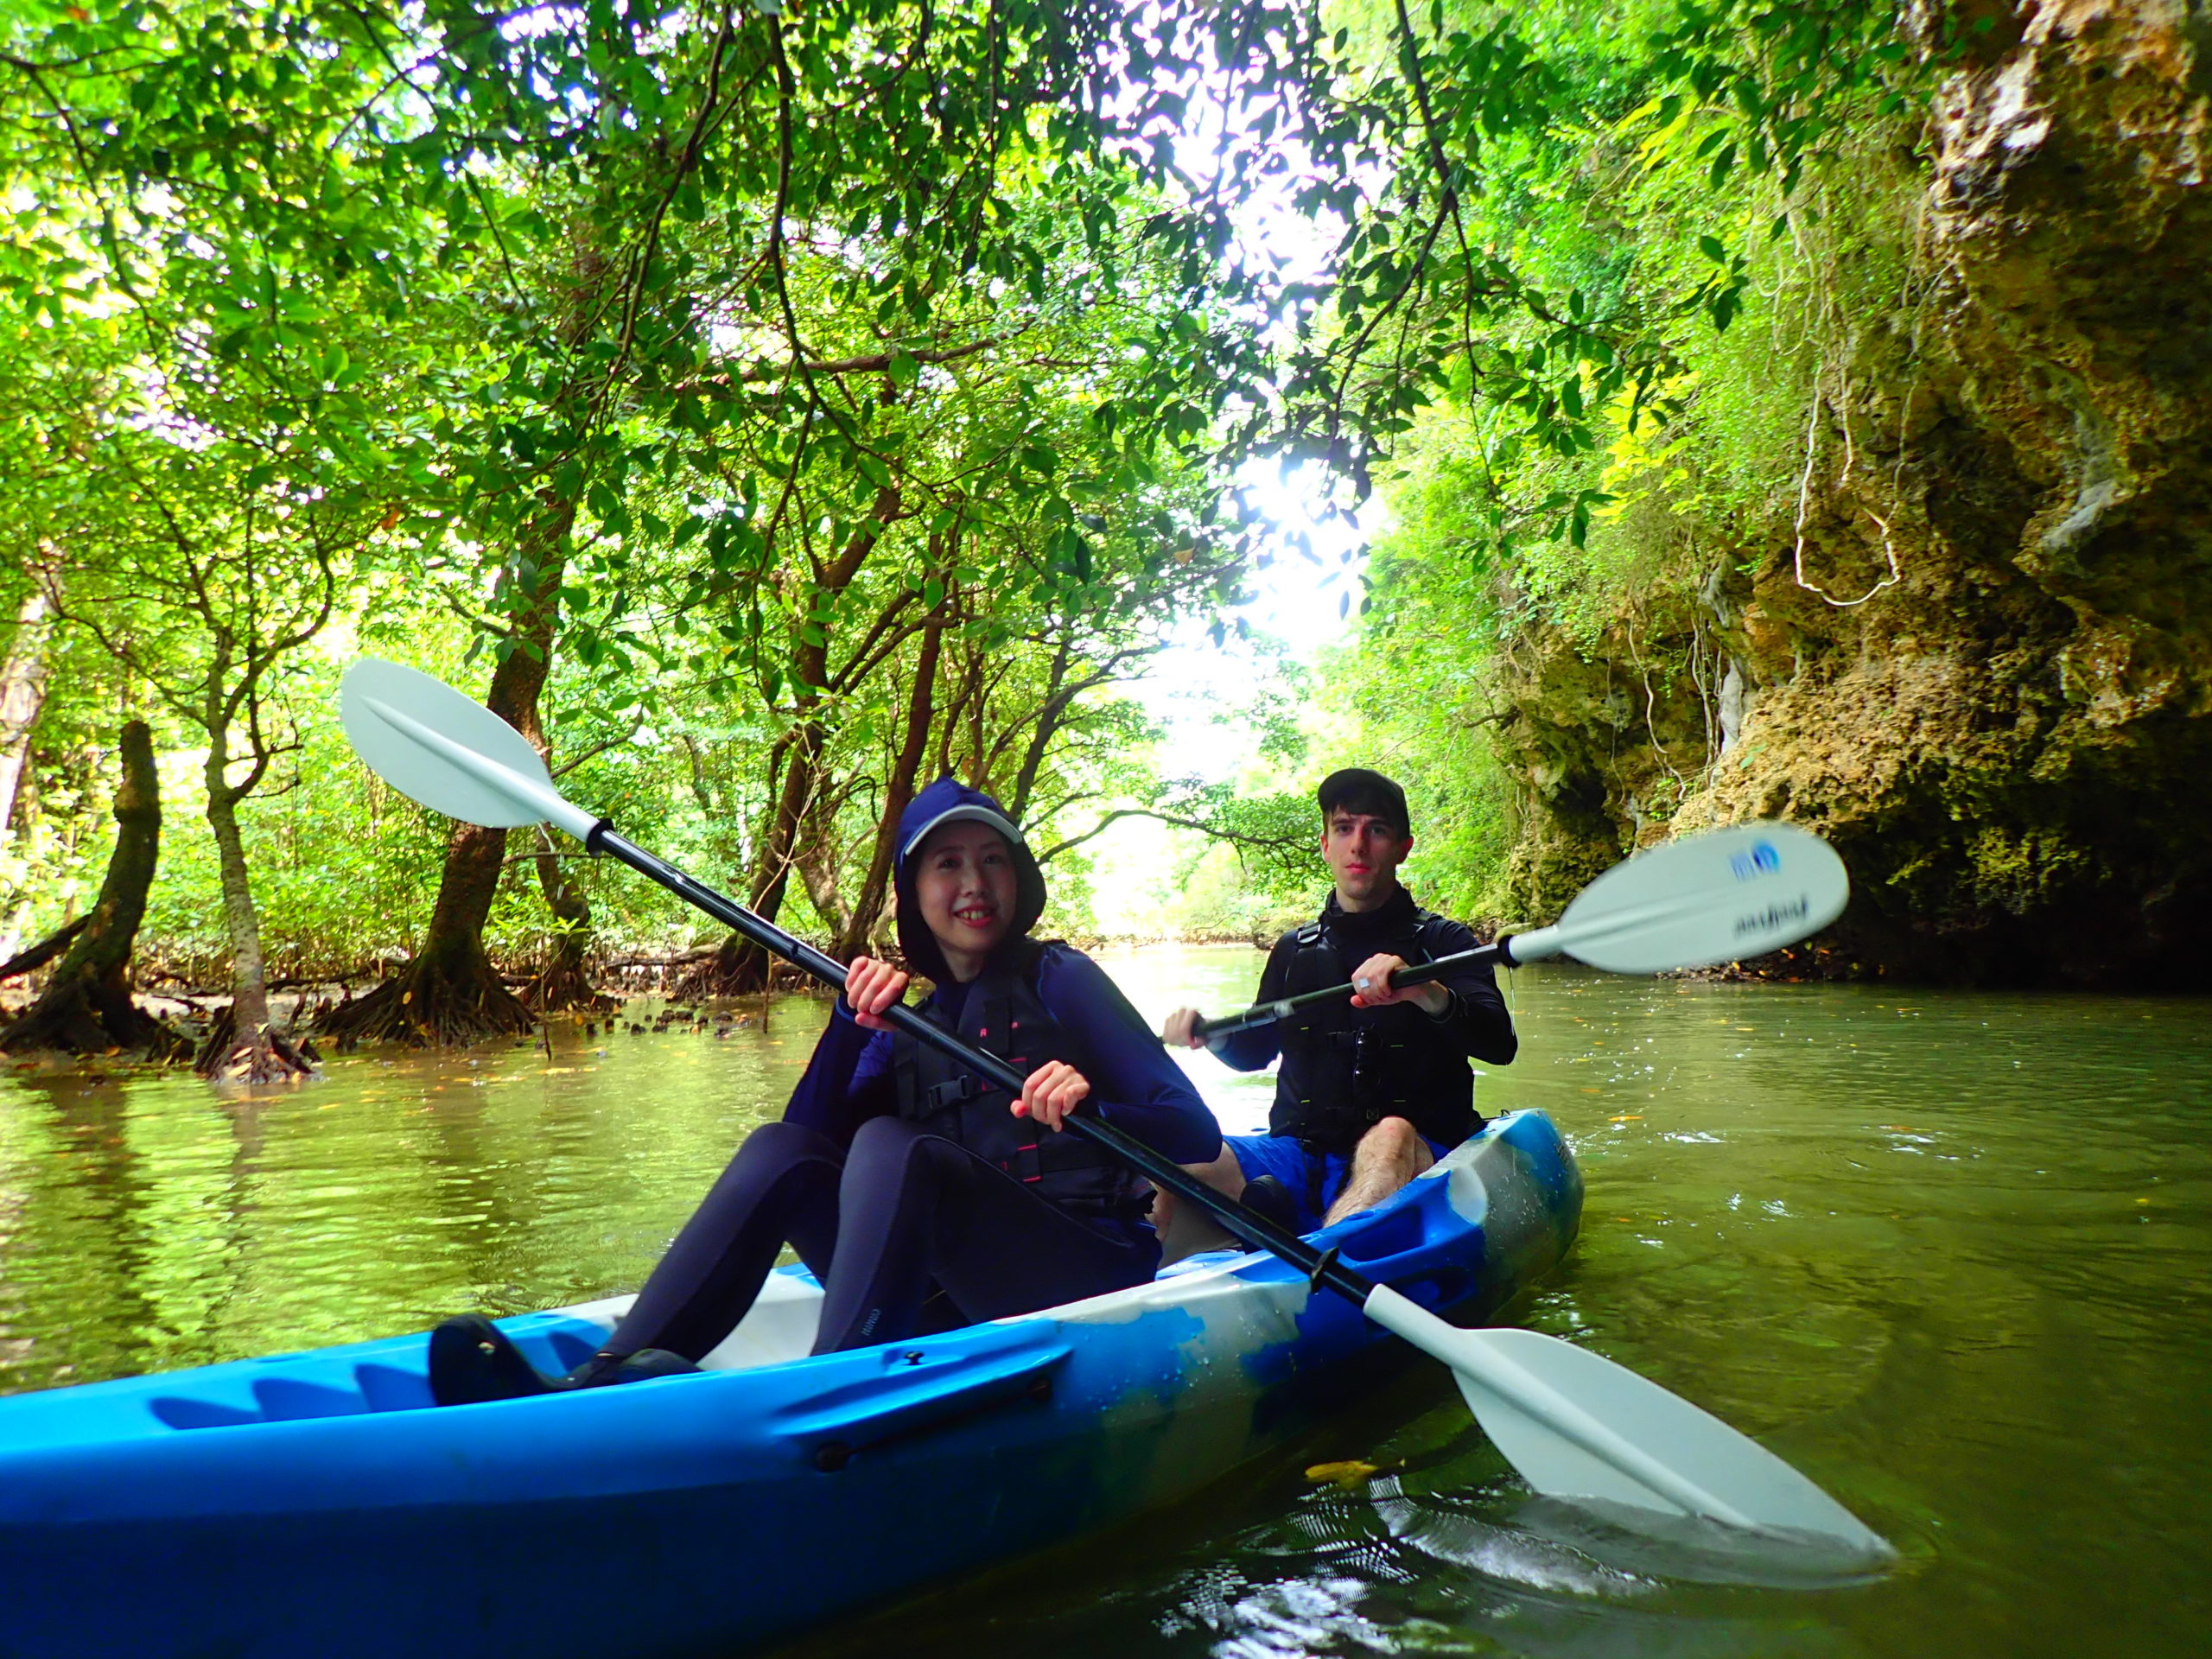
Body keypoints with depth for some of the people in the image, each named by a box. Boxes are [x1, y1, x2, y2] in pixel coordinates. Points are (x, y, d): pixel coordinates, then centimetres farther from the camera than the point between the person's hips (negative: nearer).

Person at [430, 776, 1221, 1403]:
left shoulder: (1057, 979, 2)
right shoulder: (912, 1025, 16)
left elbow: (1198, 1133, -6)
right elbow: (812, 1136, 2)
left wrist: (1093, 1112, -27)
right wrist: (851, 1024, -13)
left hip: (1088, 1270, -5)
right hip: (956, 1299, 5)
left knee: (889, 1145, -28)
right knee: (780, 1151, -13)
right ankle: (602, 1382, -28)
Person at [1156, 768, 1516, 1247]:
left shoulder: (1441, 942, 3)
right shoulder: (1294, 950, 15)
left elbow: (1500, 1044, -15)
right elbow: (1254, 1050, 28)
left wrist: (1424, 993, -36)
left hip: (1412, 1156, -3)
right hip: (1301, 1151, 3)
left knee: (1391, 1137, -41)